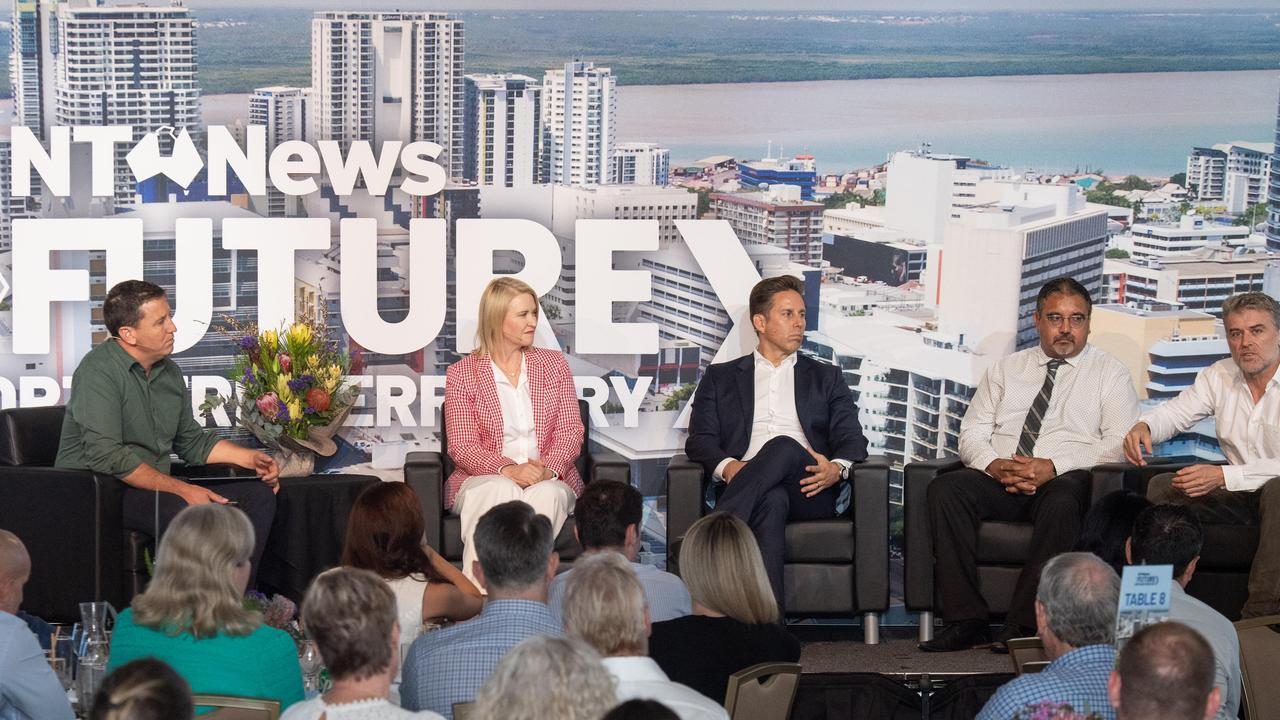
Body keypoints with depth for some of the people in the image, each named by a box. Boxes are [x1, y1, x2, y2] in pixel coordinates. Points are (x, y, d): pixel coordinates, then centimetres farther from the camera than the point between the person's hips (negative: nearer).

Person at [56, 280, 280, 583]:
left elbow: (192, 440, 26)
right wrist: (181, 489, -27)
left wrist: (251, 458, 10)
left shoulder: (169, 371, 13)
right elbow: (105, 456, -25)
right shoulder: (100, 371, -15)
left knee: (258, 494, -3)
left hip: (157, 487, 9)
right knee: (182, 511, -38)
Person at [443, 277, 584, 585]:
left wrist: (548, 469, -17)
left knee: (547, 493, -35)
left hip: (550, 480, 2)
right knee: (499, 490, -37)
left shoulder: (553, 364, 13)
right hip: (488, 476, -1)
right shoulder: (461, 373, 5)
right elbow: (462, 446, -3)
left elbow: (570, 430, 6)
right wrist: (508, 469, -23)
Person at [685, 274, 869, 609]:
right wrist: (728, 466, -14)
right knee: (771, 502, -41)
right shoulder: (720, 378, 24)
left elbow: (852, 439, 15)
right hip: (746, 489, -1)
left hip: (810, 489, 1)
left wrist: (837, 468, -12)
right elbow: (700, 440, 11)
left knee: (784, 446, -36)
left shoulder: (826, 378, 27)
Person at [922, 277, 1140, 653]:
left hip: (1064, 481, -3)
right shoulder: (1007, 369, 20)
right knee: (945, 489, -27)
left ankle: (1024, 626, -32)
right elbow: (972, 432, 14)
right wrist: (993, 464, -10)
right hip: (998, 479, 3)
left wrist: (1054, 467, -17)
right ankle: (966, 619, -25)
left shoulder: (1110, 373, 10)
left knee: (1062, 501, -39)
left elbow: (1120, 443, -4)